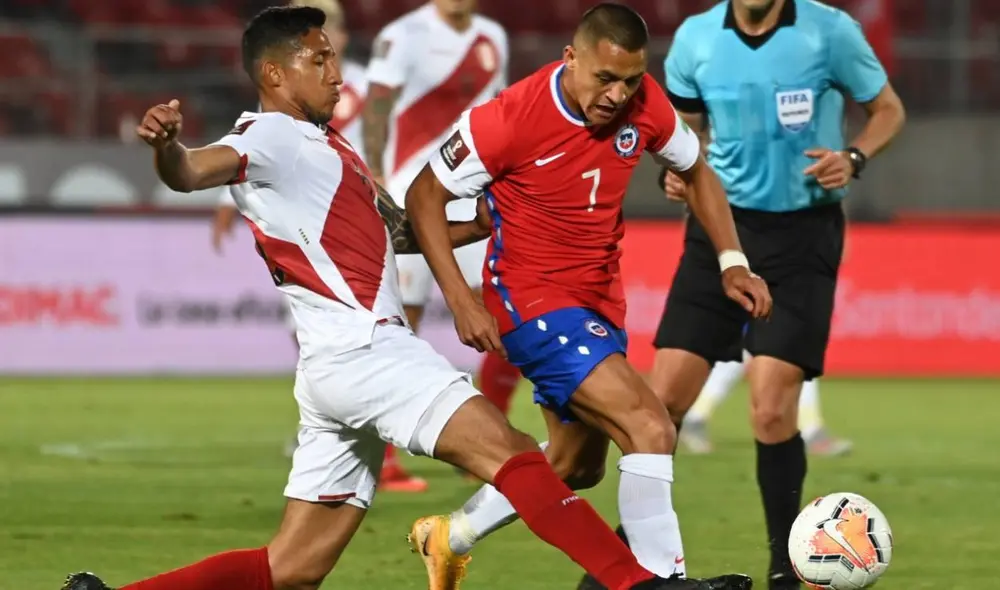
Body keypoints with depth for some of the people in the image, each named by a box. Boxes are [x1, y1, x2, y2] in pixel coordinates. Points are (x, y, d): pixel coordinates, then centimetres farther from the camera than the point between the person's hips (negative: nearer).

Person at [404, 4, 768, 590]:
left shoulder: (645, 104, -8)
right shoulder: (512, 118, -22)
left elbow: (697, 170, 12)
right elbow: (426, 195, -12)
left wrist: (732, 261, 1)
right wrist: (462, 300, -18)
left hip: (600, 301, 8)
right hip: (532, 300, -8)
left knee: (577, 465, 21)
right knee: (650, 427, -23)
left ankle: (449, 538, 40)